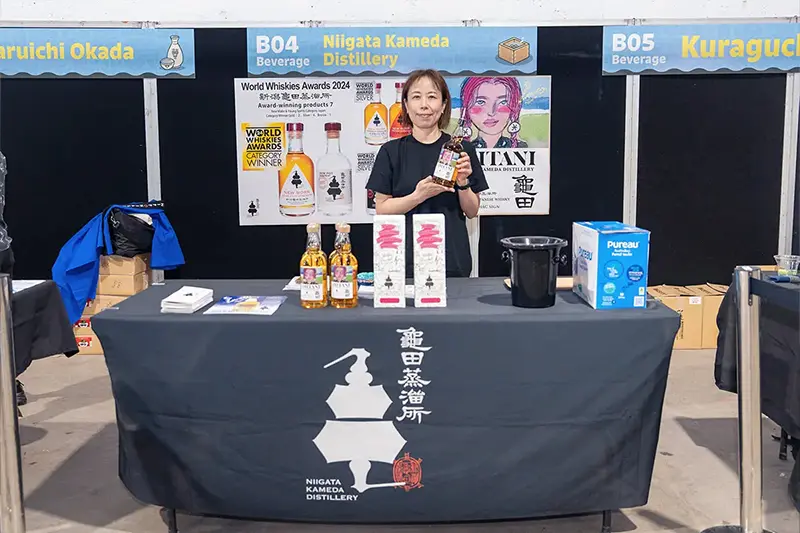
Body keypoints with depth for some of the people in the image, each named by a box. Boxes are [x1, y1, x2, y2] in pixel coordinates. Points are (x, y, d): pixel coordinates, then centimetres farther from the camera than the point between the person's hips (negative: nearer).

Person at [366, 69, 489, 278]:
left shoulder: (462, 149, 2)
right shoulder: (391, 151, 1)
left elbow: (472, 211, 6)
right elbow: (381, 209, -2)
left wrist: (463, 183, -12)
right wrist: (417, 196, -17)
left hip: (452, 259, 1)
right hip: (406, 260, 0)